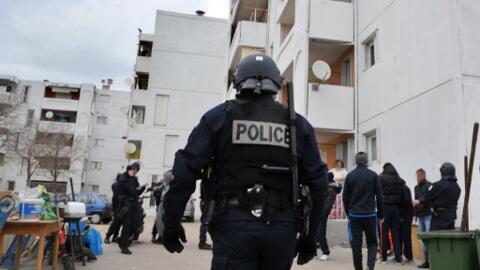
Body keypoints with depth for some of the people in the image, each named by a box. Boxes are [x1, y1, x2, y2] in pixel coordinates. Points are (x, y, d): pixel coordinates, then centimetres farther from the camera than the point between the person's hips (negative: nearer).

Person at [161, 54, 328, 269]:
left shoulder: (219, 117, 3)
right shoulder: (297, 124, 9)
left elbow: (186, 170, -3)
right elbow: (317, 181, 8)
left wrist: (171, 223, 7)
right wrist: (310, 234, 16)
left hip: (235, 224, -2)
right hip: (282, 227, 3)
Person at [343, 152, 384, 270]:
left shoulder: (350, 176, 1)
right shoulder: (373, 175, -3)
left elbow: (345, 197, 3)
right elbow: (379, 196, -1)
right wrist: (380, 214, 6)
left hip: (354, 215, 1)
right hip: (370, 214, 0)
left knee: (356, 244, 7)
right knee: (372, 242, 11)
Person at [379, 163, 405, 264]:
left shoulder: (381, 178, -9)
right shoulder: (400, 180, 5)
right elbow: (402, 196, 8)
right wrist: (398, 205, 13)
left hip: (384, 207, -4)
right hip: (396, 208, 4)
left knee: (384, 232, 3)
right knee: (396, 232, 9)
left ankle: (384, 257, 8)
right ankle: (398, 257, 11)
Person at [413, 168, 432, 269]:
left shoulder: (429, 185, -4)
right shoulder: (416, 187, 18)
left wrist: (420, 201, -26)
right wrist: (415, 214, 18)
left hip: (428, 215, -7)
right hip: (420, 216, 7)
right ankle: (427, 260, 11)